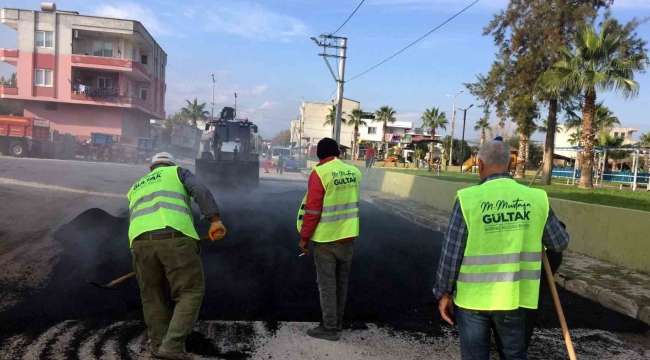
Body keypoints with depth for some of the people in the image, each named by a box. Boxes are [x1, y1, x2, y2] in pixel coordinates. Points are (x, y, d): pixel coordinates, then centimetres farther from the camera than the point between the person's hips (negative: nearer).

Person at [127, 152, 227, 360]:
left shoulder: (135, 189, 36)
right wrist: (215, 220, -7)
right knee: (191, 292, 6)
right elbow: (200, 190, 2)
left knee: (151, 294, 22)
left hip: (141, 241, 4)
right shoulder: (178, 172, 23)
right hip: (175, 238, -4)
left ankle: (158, 343, 22)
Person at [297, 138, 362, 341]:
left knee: (327, 284, 5)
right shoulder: (354, 172, 3)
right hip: (348, 236, 6)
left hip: (326, 238, -6)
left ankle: (329, 328, 13)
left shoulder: (319, 173, -15)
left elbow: (312, 209, -15)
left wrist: (304, 237, -6)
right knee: (341, 282, 17)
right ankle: (337, 322, 29)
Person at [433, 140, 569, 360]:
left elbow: (451, 254, -11)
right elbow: (560, 243, 8)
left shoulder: (468, 199, -14)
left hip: (472, 296, -2)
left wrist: (444, 292, 1)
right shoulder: (536, 199, -5)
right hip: (512, 297, 3)